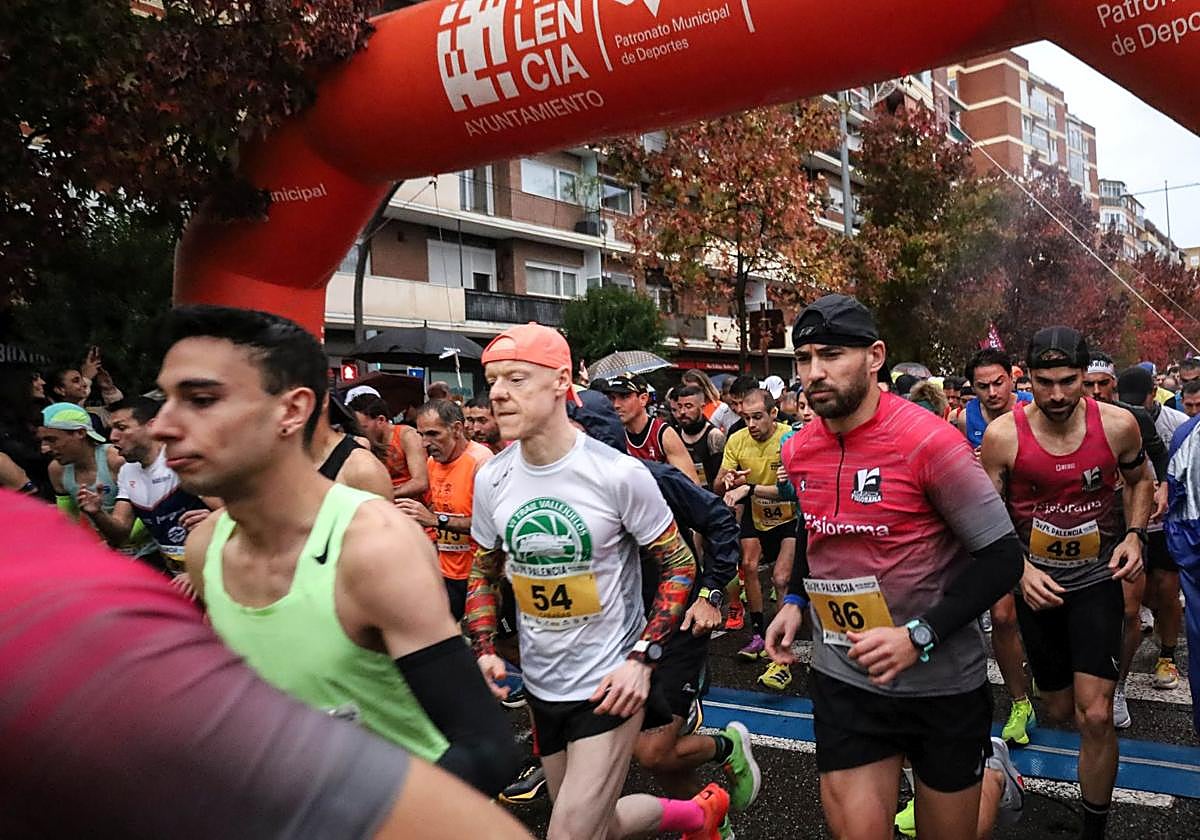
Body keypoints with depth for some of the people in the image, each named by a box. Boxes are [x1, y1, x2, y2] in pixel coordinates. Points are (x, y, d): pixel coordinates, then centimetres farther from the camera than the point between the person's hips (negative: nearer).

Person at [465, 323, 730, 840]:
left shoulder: (618, 473, -18)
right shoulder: (491, 479, -4)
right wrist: (483, 650, -3)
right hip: (540, 683, 6)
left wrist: (643, 659, -17)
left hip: (609, 682, -5)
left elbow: (679, 565, -9)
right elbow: (484, 572, 11)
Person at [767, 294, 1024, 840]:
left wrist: (919, 636, -23)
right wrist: (795, 600, 4)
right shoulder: (798, 451, -1)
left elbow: (1002, 556, -15)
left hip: (942, 683, -3)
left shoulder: (928, 441, -18)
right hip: (843, 679, 4)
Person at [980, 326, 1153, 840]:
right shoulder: (1002, 436, -15)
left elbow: (1140, 479, 10)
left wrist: (1134, 534, -6)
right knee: (1059, 711, 14)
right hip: (1037, 584, 1)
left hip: (1098, 580, 0)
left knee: (1094, 716, -9)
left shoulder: (1118, 425, -11)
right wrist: (1021, 570, -20)